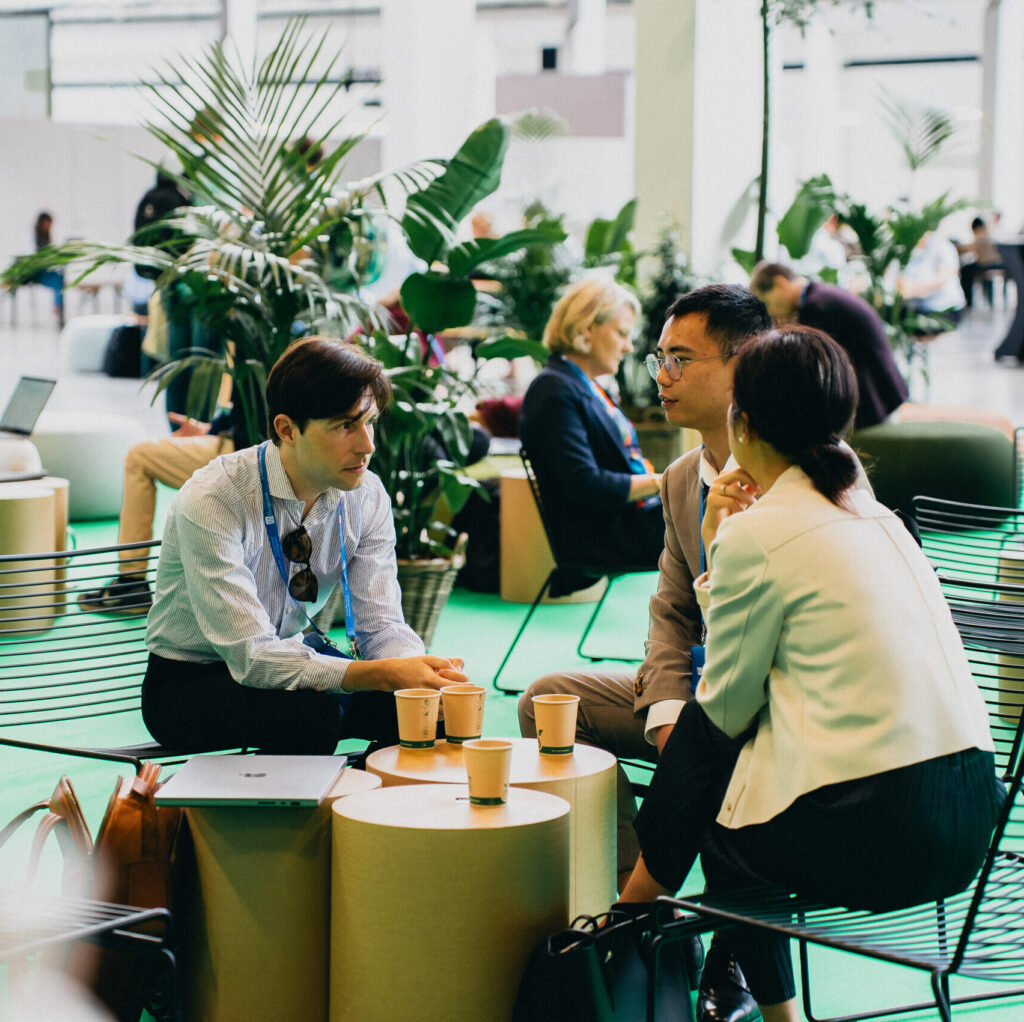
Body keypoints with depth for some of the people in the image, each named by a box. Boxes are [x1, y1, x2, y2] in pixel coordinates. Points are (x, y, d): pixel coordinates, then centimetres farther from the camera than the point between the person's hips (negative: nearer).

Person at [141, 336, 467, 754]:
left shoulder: (366, 496, -9)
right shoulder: (210, 501, -27)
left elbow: (380, 623, -8)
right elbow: (251, 656, -33)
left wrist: (419, 670, -32)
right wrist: (386, 673, -42)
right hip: (192, 681, -6)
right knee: (311, 712, -34)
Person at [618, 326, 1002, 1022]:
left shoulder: (757, 534, -8)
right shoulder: (876, 515, 15)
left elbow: (726, 706, 1)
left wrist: (717, 551, 9)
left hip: (866, 835, -7)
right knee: (700, 726, 21)